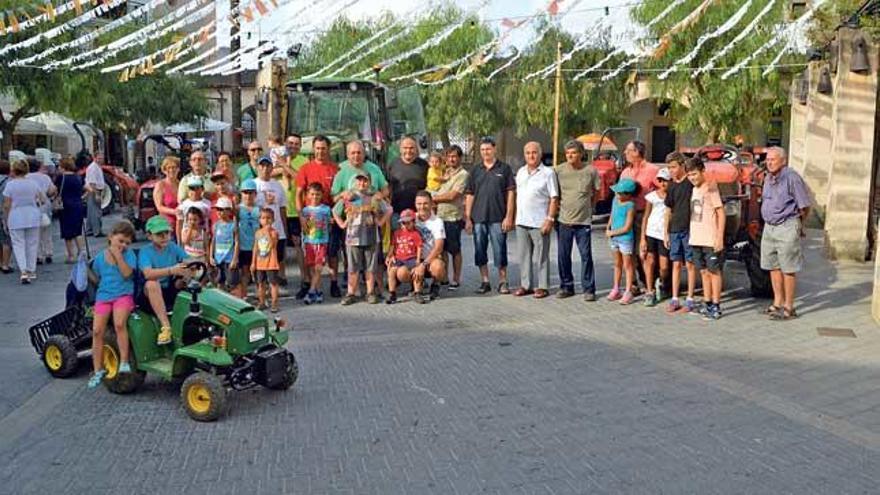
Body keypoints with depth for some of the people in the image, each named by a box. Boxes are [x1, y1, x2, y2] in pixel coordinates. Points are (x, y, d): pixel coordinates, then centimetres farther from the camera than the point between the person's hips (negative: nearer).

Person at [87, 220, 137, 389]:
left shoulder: (129, 254, 2)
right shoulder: (100, 257, 9)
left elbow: (127, 273, -13)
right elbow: (96, 278, 21)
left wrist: (118, 255, -13)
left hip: (123, 295, -3)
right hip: (103, 296, 3)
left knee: (119, 323, -29)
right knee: (97, 330, -9)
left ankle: (124, 362, -17)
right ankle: (98, 370, 3)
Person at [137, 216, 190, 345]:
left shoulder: (173, 248, 1)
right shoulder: (145, 251, -11)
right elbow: (148, 273, -30)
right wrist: (171, 270, -45)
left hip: (172, 291, 4)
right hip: (151, 295, -3)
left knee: (184, 280, -21)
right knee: (152, 283, -34)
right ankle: (165, 327, -37)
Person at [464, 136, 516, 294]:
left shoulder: (504, 169, 2)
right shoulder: (475, 171, 11)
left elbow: (511, 193, 0)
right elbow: (469, 195, 10)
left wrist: (509, 216, -8)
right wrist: (467, 218, 4)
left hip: (498, 218, -3)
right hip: (478, 218, 3)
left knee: (500, 251, 0)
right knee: (480, 251, 7)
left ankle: (503, 282, 10)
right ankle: (485, 281, 17)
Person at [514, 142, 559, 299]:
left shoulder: (548, 173, -4)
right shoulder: (520, 172, 14)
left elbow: (554, 198, -8)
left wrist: (550, 219, -15)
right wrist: (515, 216, 13)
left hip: (539, 222, -6)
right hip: (521, 221, 6)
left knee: (541, 256, 0)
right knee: (523, 255, 10)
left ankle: (542, 286, 7)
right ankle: (526, 284, 19)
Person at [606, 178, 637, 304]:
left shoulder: (630, 206, -18)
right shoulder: (615, 200, 4)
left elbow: (627, 227, -18)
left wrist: (612, 233, -11)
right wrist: (608, 229, 3)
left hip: (625, 239, -7)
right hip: (614, 238, 7)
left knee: (627, 265, 1)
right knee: (617, 264, 16)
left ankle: (628, 292, 6)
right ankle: (616, 289, 25)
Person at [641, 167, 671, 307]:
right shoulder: (651, 196, 6)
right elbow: (646, 217, 6)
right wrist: (642, 238, 0)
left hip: (665, 235, -1)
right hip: (650, 233, 1)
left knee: (664, 266, -2)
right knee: (650, 260, -7)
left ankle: (661, 283, 31)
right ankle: (649, 292, 2)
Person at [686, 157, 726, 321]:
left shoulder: (711, 188, -9)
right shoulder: (694, 190, 12)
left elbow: (721, 213, -10)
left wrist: (719, 238, -15)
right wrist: (692, 236, 12)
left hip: (711, 240, -7)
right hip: (697, 239, 7)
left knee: (714, 271, 0)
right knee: (704, 272, 12)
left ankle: (716, 307, 5)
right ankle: (707, 304, 20)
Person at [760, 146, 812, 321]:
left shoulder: (791, 178, -13)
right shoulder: (768, 178, 11)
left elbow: (805, 206, -10)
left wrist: (798, 225, 3)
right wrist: (769, 222, 15)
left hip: (787, 228, -8)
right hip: (769, 227, 8)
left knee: (788, 269, -1)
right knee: (773, 266, 13)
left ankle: (788, 308, 6)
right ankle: (778, 303, 24)